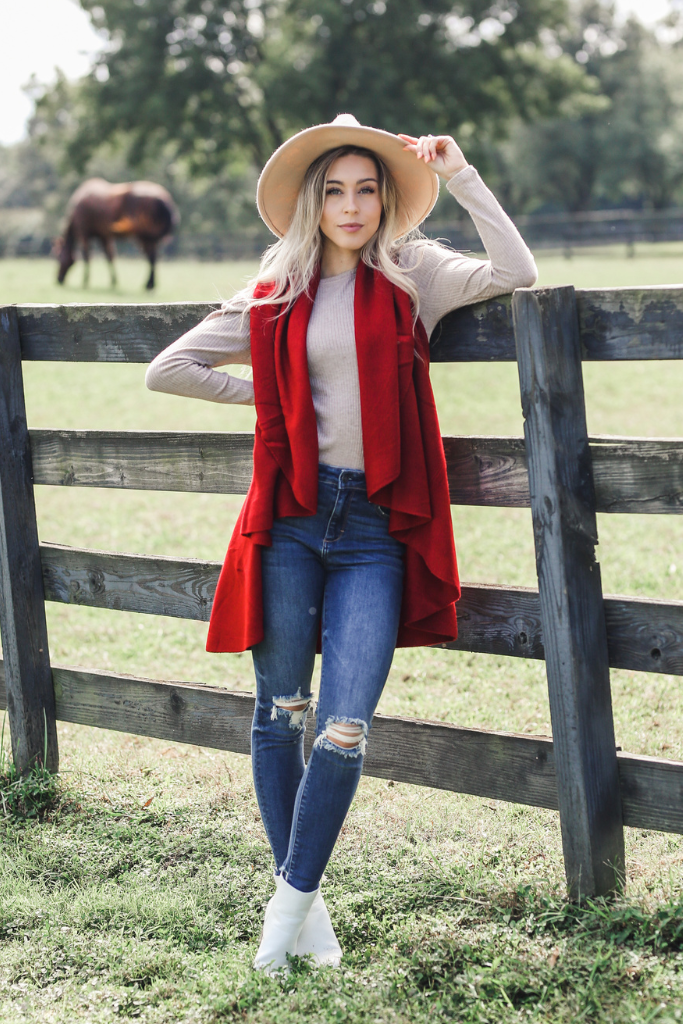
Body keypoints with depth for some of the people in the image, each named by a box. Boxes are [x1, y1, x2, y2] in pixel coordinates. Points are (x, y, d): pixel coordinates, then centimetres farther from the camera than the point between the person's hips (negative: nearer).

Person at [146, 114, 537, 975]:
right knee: (279, 715, 8)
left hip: (374, 528, -1)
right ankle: (304, 902, 24)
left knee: (344, 733, -7)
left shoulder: (412, 276, 5)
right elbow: (166, 370, 12)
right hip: (289, 518, 2)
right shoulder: (276, 297, 9)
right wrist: (271, 397, 7)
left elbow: (515, 272, -12)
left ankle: (292, 901, 11)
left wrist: (458, 174, -9)